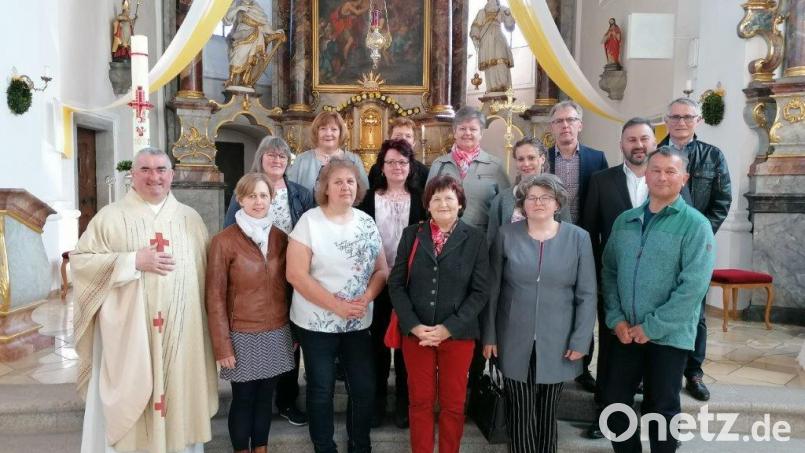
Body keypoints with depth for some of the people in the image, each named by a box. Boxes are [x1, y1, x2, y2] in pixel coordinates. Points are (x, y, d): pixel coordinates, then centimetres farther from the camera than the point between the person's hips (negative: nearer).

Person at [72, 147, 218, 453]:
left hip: (181, 333, 2)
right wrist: (134, 261, -14)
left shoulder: (190, 218, 8)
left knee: (179, 396, 10)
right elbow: (80, 259, -5)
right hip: (128, 333, -2)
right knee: (130, 400, 4)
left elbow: (208, 270, 10)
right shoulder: (111, 217, 1)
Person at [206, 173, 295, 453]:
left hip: (276, 334, 4)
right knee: (243, 400, 10)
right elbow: (215, 298, -9)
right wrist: (222, 345, -11)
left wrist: (293, 329, 8)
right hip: (243, 336, -4)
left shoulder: (280, 238, 3)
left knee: (265, 397, 15)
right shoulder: (223, 241, -10)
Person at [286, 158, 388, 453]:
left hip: (359, 323, 4)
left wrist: (366, 299, -14)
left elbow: (381, 269, 6)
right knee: (321, 391, 10)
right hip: (317, 323, -4)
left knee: (365, 388, 10)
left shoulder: (366, 222, 3)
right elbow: (296, 274, -16)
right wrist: (336, 305, -20)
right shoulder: (309, 221, -10)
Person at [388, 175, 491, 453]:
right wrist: (414, 326, -11)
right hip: (416, 333, 1)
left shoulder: (475, 239, -1)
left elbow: (480, 291, -4)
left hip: (458, 334, -1)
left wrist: (448, 328, -13)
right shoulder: (411, 235, 4)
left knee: (453, 404, 10)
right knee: (420, 401, 10)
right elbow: (396, 284, 1)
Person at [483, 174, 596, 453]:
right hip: (515, 342, 0)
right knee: (521, 413, 7)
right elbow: (492, 290, 1)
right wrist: (489, 335, 0)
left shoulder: (578, 238, -2)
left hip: (557, 343, 0)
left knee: (548, 413, 14)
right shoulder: (506, 235, -2)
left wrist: (580, 341, -5)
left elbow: (587, 295, -1)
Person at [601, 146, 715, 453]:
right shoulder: (625, 221, 6)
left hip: (669, 335, -4)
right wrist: (616, 319, -4)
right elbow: (609, 272, 7)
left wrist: (652, 327, -16)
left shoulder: (695, 225, -9)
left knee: (661, 409, 11)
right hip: (625, 332, 4)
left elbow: (693, 286, -16)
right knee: (614, 400, 12)